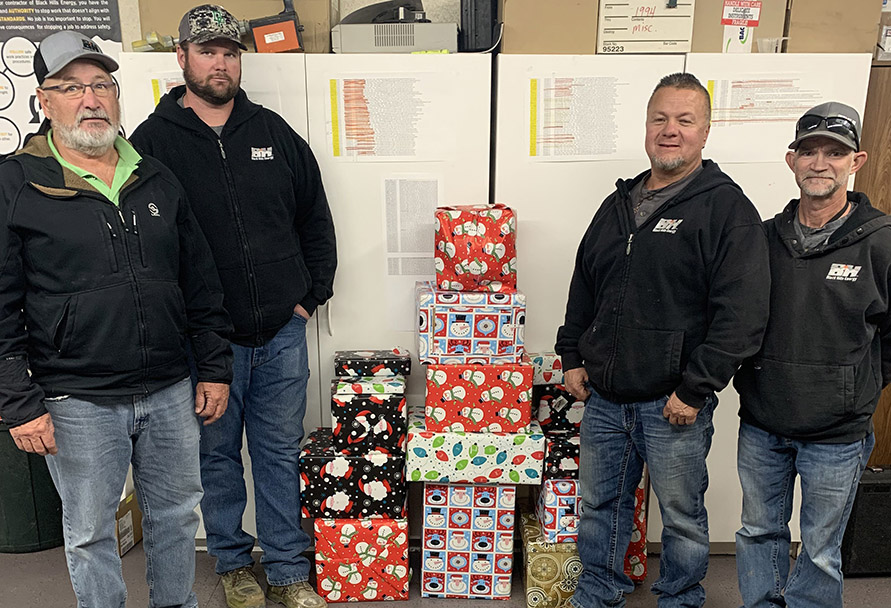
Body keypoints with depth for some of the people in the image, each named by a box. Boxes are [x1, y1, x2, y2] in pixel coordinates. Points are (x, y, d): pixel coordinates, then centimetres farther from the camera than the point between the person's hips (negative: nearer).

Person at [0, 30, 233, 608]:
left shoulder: (157, 179, 7)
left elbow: (201, 279, 10)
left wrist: (215, 367, 7)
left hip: (171, 391, 4)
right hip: (78, 404, -3)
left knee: (176, 513, 18)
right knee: (90, 531, 13)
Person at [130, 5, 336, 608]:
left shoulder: (274, 132, 7)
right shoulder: (154, 141, -3)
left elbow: (316, 219, 13)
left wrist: (312, 295, 7)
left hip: (282, 334, 2)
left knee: (281, 452, 13)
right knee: (217, 454, 14)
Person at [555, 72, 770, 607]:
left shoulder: (726, 208, -9)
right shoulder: (620, 203, 11)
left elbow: (742, 313, -16)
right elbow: (583, 287, 18)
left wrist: (695, 389, -18)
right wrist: (573, 357, 12)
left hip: (675, 404, -5)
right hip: (604, 397, 6)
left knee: (682, 516, 13)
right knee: (600, 505, 18)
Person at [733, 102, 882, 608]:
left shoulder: (880, 243, -9)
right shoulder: (764, 238, 1)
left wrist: (857, 391, -2)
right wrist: (752, 379, 7)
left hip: (837, 437, -3)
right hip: (761, 426, 3)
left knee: (821, 551, 13)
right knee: (759, 532, 19)